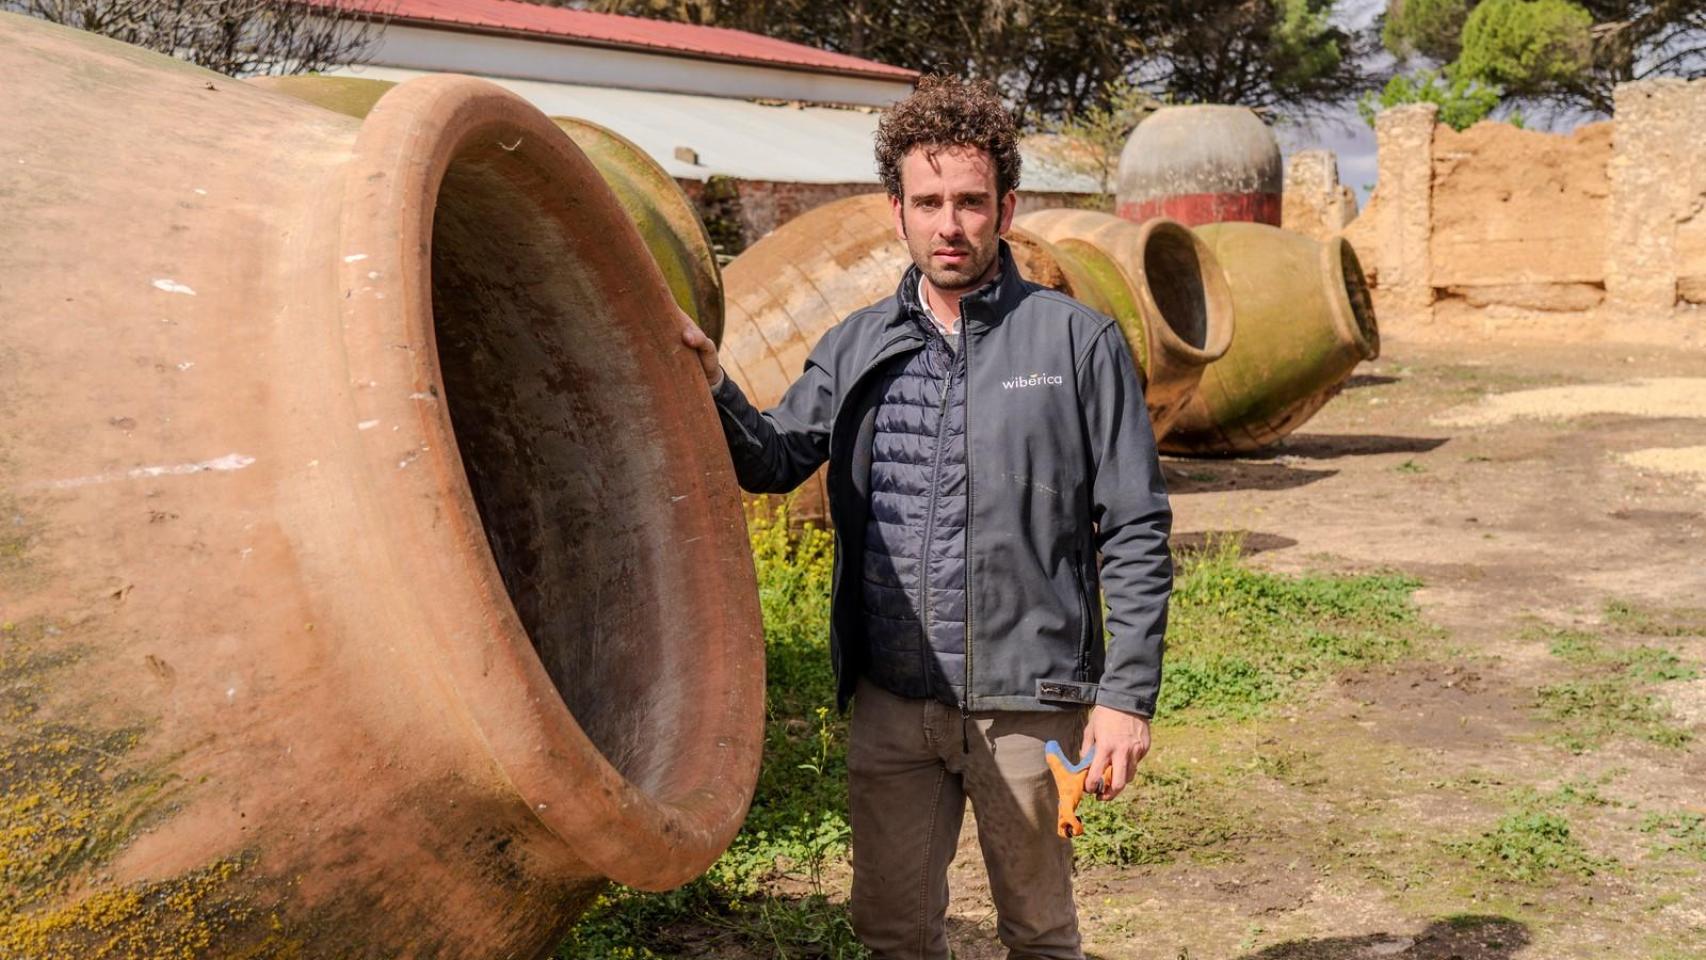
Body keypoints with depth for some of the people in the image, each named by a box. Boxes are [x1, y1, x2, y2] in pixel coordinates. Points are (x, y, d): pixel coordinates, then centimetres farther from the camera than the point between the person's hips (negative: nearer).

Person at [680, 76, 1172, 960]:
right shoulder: (857, 348, 7)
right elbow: (776, 461, 4)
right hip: (891, 699, 3)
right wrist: (711, 388, -15)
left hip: (1026, 703, -3)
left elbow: (1135, 535, -5)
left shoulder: (1078, 341, -4)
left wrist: (1127, 694, -10)